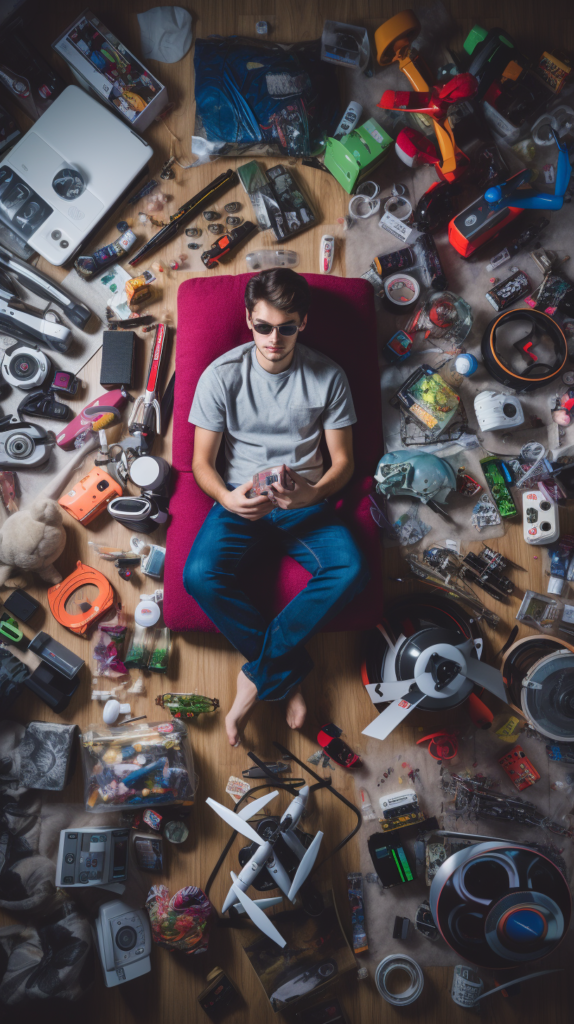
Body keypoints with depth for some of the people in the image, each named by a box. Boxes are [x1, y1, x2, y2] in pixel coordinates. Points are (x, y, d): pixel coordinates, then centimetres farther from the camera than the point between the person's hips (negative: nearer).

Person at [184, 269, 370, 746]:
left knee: (351, 570, -29)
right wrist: (228, 498, -23)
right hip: (240, 499, 0)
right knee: (200, 574, -29)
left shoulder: (328, 377, -1)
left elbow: (343, 460, 1)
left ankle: (259, 674, -15)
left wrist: (313, 493, -22)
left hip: (305, 502, 1)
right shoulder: (221, 375, -3)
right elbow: (202, 461, 0)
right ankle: (290, 671, -13)